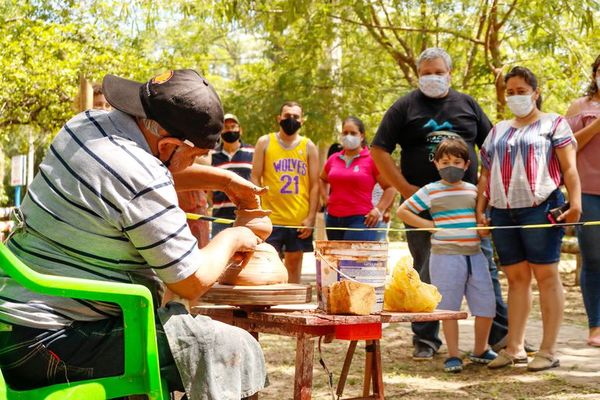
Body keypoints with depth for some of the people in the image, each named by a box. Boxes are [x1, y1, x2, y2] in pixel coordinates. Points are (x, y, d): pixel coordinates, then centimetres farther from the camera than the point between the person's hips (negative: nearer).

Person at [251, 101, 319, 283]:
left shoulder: (308, 146, 8)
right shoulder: (265, 142, 6)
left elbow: (315, 184, 6)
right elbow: (255, 178, 4)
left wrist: (311, 217, -4)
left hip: (300, 220, 2)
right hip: (271, 218, -2)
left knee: (294, 262, 7)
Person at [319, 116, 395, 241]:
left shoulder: (371, 159, -2)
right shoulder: (333, 159, 13)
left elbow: (390, 187, -1)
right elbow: (322, 179, 33)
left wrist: (379, 210, -8)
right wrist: (325, 197, 17)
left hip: (360, 220, -6)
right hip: (333, 219, 6)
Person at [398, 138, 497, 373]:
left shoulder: (473, 190, 12)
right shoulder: (431, 191, -1)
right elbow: (403, 211, 2)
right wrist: (430, 225, -5)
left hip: (475, 255, 4)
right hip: (445, 256, -4)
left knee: (486, 307, 5)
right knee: (450, 308, 1)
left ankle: (480, 351, 25)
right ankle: (453, 356, 13)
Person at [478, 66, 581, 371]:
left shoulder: (553, 124, 7)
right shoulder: (498, 131, 21)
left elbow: (569, 168, -1)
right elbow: (485, 175, 20)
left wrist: (575, 202, -15)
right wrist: (479, 210, 9)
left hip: (540, 208, -5)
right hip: (503, 213, 5)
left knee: (546, 275, -4)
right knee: (516, 278, 7)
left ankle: (548, 351, -2)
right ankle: (514, 348, 11)